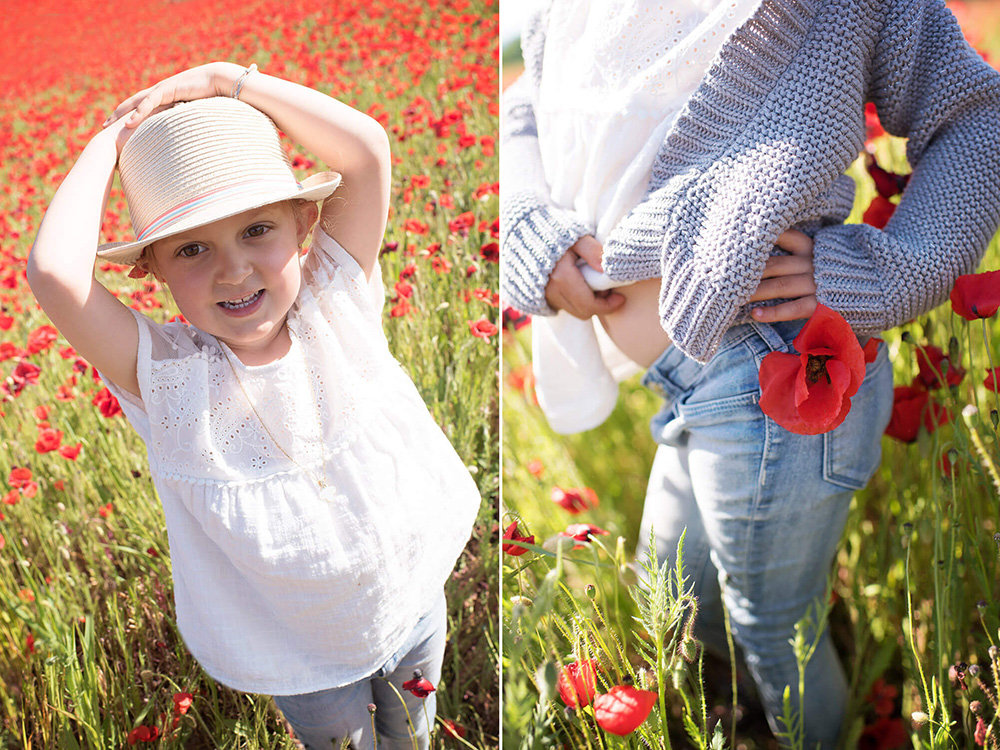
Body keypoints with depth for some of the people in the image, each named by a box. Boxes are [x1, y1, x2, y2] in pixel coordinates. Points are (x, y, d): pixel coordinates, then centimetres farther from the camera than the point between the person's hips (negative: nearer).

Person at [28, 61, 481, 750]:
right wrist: (110, 144, -24)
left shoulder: (335, 305, -18)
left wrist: (225, 80, -24)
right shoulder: (163, 374, -24)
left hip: (416, 606, 2)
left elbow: (368, 150, -26)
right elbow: (54, 271, -39)